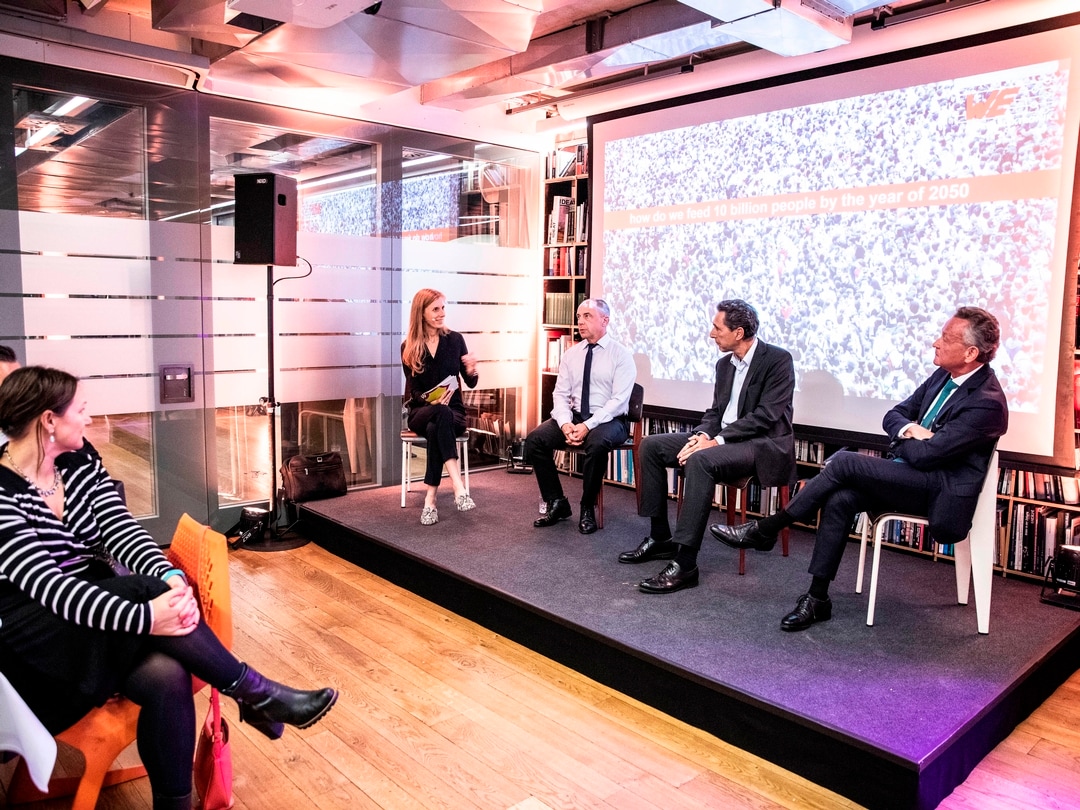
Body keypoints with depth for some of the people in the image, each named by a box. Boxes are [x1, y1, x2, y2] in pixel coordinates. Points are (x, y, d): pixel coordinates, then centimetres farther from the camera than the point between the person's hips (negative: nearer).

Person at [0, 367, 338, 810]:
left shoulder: (80, 458, 3)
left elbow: (119, 528, -7)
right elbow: (51, 586, -27)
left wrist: (170, 576, -28)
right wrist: (145, 616, -37)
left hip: (97, 600, 6)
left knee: (168, 676, -26)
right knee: (152, 591, -32)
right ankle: (257, 695, -18)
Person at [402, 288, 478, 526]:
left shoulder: (455, 339, 2)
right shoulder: (409, 348, 0)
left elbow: (470, 383, 4)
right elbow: (413, 392, -3)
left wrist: (472, 371, -19)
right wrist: (431, 400, -24)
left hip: (454, 410, 1)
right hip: (421, 412, -1)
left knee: (435, 429, -36)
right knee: (441, 414, -37)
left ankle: (430, 499, -36)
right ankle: (459, 488, -49)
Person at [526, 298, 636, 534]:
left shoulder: (621, 354, -5)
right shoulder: (571, 354, 10)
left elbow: (618, 400, -14)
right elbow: (560, 394, 6)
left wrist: (588, 426, -24)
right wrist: (565, 423, -15)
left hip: (609, 421, -5)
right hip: (574, 417, 5)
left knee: (596, 444, -37)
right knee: (535, 440, -17)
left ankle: (587, 509, -14)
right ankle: (556, 504, -3)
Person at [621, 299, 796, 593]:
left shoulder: (778, 360, -12)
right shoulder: (724, 363, 13)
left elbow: (765, 416, -20)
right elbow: (715, 411, 14)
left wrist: (716, 441, -24)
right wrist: (702, 435, -9)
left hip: (763, 443, -8)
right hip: (720, 439, 9)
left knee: (700, 460, -36)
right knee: (652, 445, -3)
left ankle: (685, 563, -33)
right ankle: (660, 538, 2)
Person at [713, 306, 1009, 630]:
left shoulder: (987, 402, -18)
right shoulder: (944, 376, 9)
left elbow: (925, 453, -22)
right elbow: (892, 416, 13)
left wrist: (900, 440, -1)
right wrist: (909, 430, -10)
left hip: (940, 491, -8)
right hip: (912, 478, 8)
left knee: (844, 462, -24)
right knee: (839, 500, -19)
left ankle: (764, 529, -14)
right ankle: (817, 598, -14)